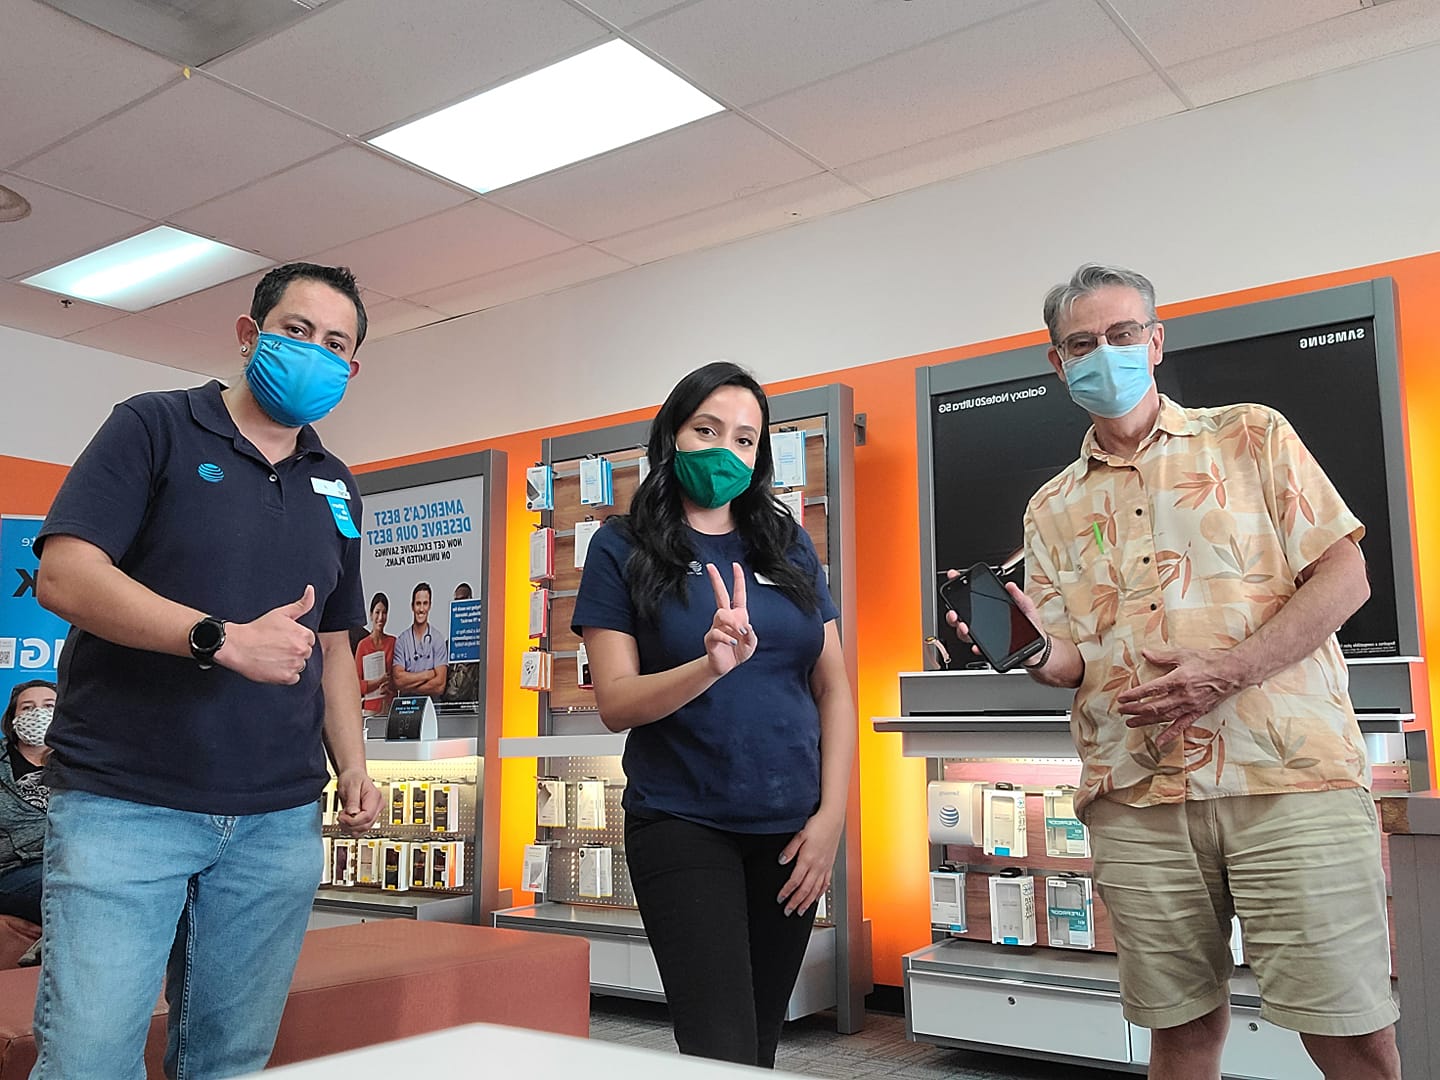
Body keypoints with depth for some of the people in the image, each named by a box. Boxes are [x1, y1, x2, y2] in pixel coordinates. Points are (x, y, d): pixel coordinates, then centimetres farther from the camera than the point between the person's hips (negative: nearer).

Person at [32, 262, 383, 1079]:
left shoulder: (336, 489, 16)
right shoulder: (156, 429, 0)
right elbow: (65, 576, -11)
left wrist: (354, 769, 8)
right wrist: (223, 639, -20)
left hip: (279, 820, 5)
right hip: (126, 804, -4)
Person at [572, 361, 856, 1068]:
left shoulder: (788, 545, 9)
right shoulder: (623, 549, 0)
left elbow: (834, 686, 8)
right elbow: (616, 703, -8)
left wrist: (831, 816, -3)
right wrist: (711, 666, -26)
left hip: (790, 831, 4)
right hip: (683, 827, -4)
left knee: (761, 1042, 15)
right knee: (723, 1053, -11)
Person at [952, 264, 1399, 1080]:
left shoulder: (1252, 438, 9)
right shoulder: (1053, 509, 15)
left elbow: (1345, 577, 1)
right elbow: (1069, 660, 10)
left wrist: (1226, 671, -14)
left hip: (1288, 771, -2)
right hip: (1139, 798, 3)